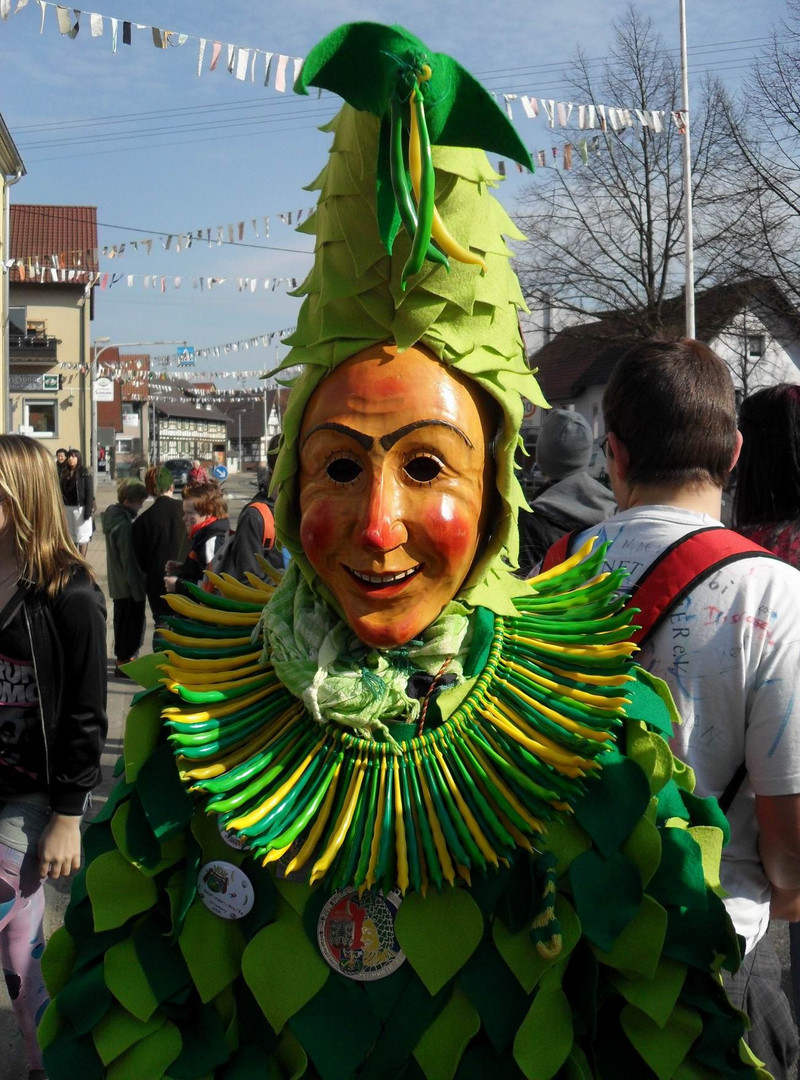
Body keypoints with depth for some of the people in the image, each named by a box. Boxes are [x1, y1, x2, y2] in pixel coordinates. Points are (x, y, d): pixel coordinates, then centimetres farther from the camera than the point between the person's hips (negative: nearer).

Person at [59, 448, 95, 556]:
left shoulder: (84, 472, -6)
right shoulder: (64, 473, 9)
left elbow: (89, 492, -9)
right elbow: (62, 491, 10)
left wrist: (88, 510, -15)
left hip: (81, 508, -5)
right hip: (68, 508, 5)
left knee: (82, 537, -1)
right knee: (71, 536, 12)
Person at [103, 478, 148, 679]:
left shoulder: (113, 516, 5)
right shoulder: (124, 525, -25)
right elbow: (129, 561, -23)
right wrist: (139, 589, -17)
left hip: (119, 583, 9)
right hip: (128, 585, -9)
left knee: (123, 621, 21)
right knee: (131, 623, 3)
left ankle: (124, 658, 34)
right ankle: (123, 663, 13)